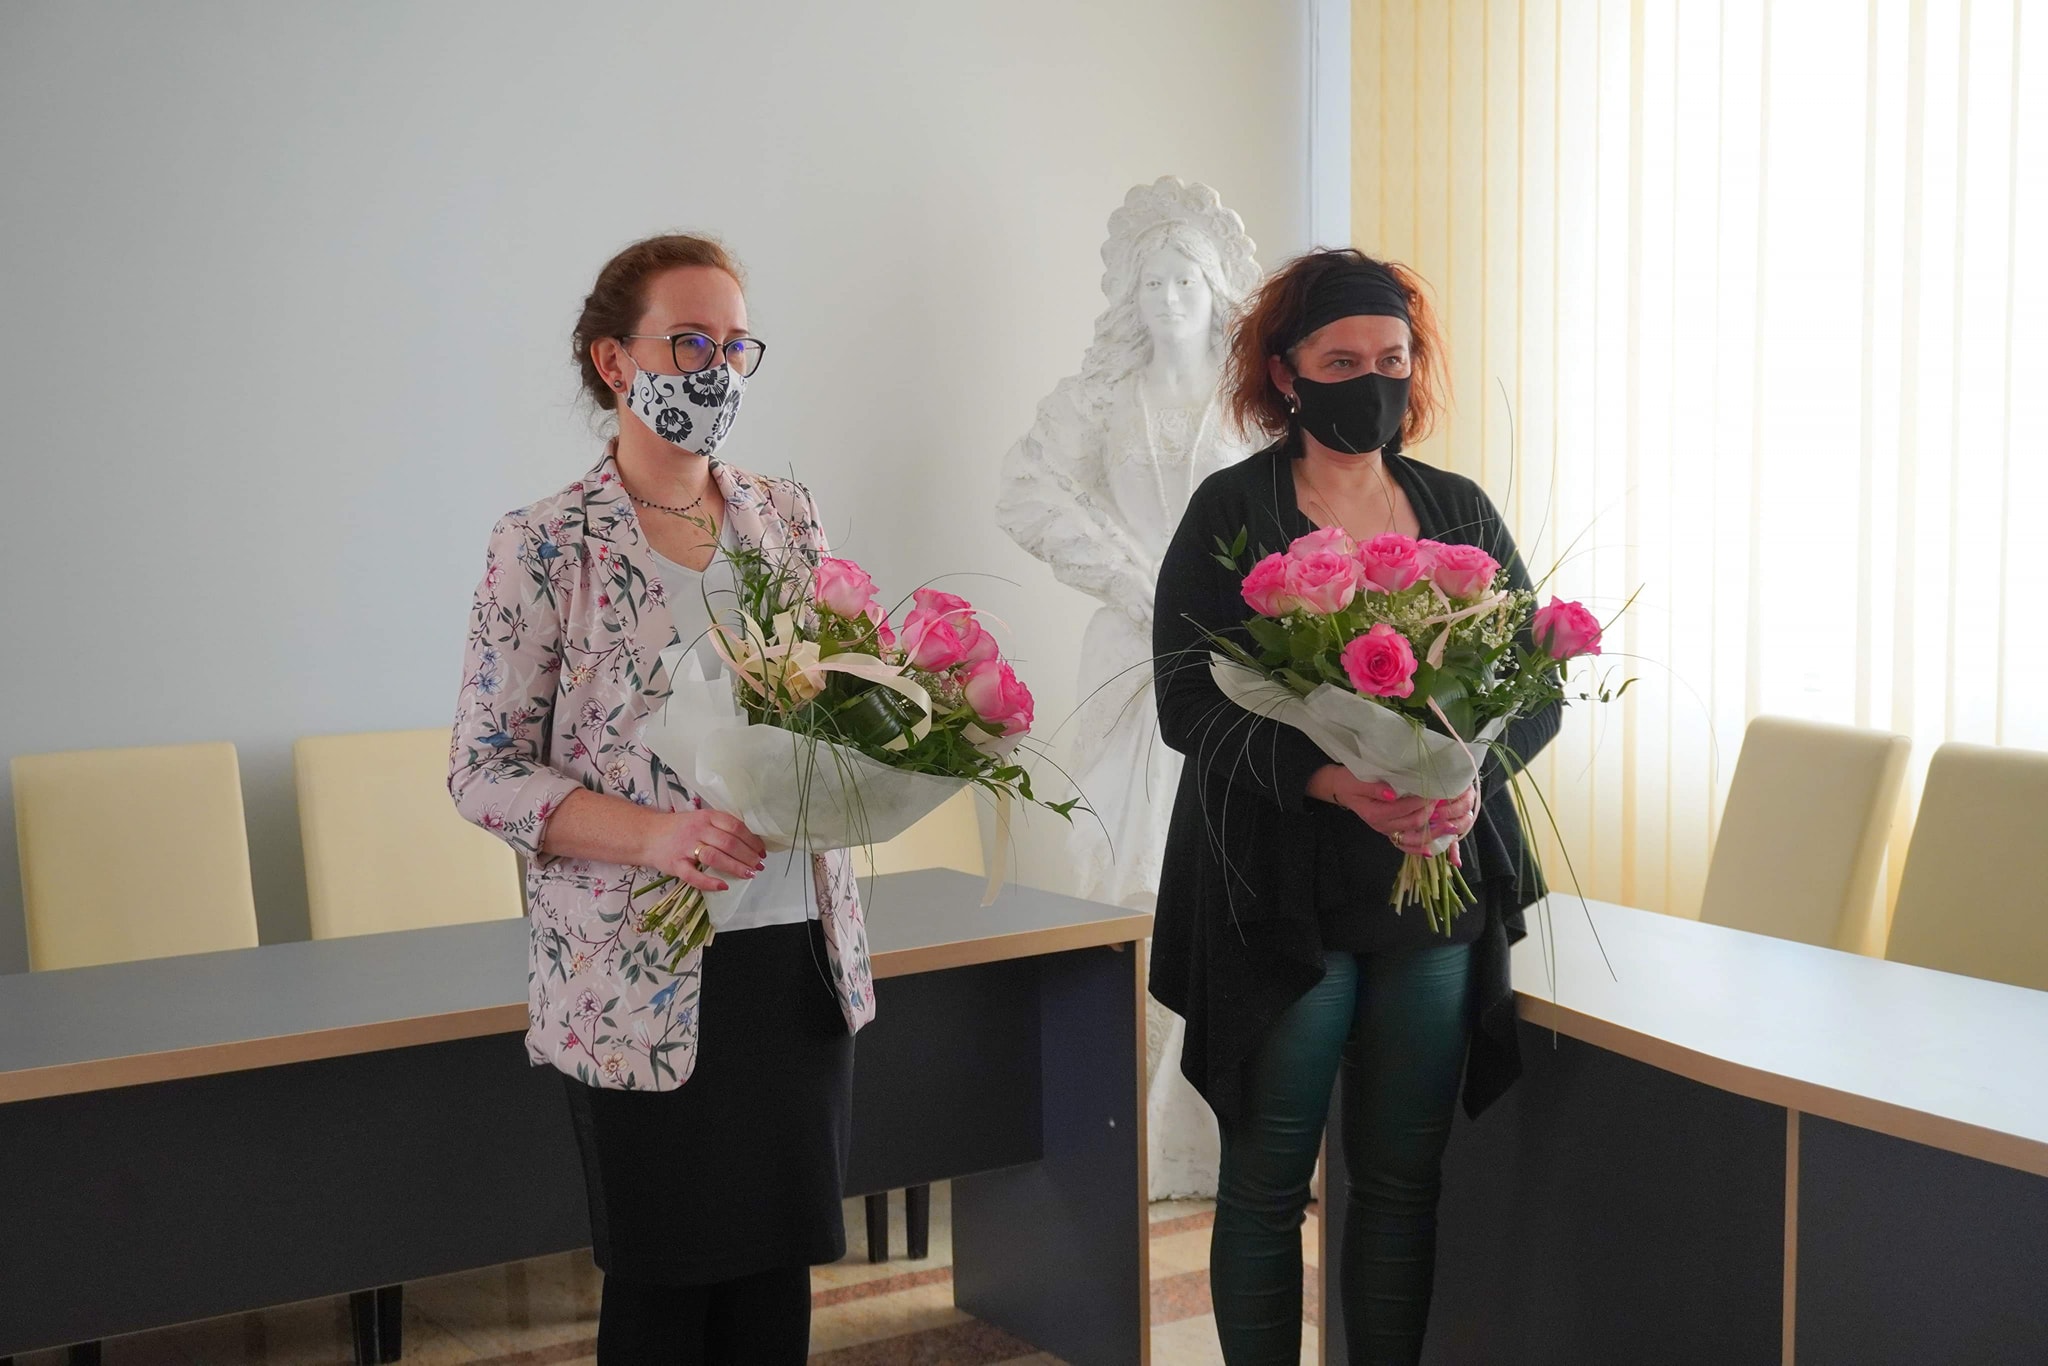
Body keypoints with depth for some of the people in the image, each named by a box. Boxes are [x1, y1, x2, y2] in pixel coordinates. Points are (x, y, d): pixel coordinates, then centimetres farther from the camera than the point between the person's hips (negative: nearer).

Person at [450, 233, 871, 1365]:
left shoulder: (787, 516, 8)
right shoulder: (544, 546, -7)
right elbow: (486, 771, -7)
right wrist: (654, 833, -22)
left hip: (799, 955, 5)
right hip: (642, 983, -4)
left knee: (779, 1269, 12)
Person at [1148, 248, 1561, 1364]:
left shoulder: (1460, 512, 10)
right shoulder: (1231, 512, -1)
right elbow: (1189, 703, -11)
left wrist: (1471, 773, -14)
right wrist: (1338, 782, -24)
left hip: (1438, 893, 3)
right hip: (1283, 898, -3)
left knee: (1402, 1181, 10)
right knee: (1266, 1180, 6)